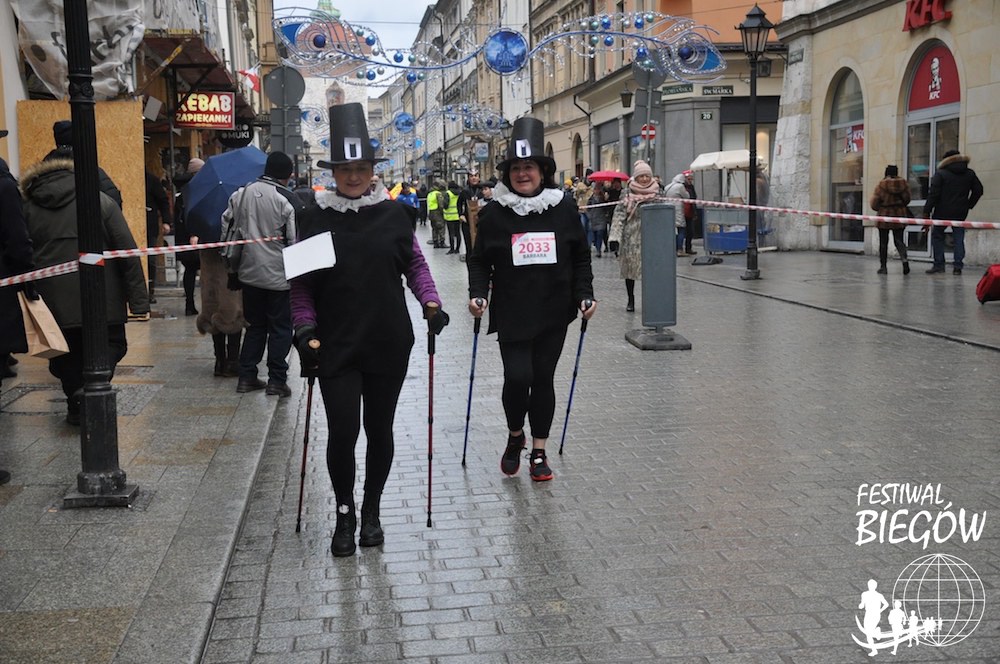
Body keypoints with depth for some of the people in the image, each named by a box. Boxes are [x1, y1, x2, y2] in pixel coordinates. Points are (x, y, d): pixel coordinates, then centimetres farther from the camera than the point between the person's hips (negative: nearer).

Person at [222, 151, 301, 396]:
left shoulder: (240, 194, 3)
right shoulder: (290, 201, -14)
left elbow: (226, 228, 9)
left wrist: (232, 268, 17)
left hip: (249, 273, 5)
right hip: (279, 275, -5)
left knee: (255, 324, 17)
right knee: (280, 327, 5)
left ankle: (246, 376, 18)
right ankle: (277, 380, 6)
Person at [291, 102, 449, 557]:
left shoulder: (393, 213, 2)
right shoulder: (316, 218, 0)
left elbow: (414, 263, 11)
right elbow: (301, 283, 3)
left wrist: (431, 302, -4)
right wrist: (305, 328, -7)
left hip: (388, 344, 1)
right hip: (336, 345, -1)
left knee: (379, 429, 10)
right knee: (343, 430, -6)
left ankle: (371, 511, 28)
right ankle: (344, 514, 17)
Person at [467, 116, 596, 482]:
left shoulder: (564, 209, 2)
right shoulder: (494, 214, -2)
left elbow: (581, 257, 8)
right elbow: (479, 260, 4)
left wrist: (585, 295, -1)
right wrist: (478, 294, -11)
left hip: (553, 314, 2)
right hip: (511, 314, -1)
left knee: (543, 379, 8)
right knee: (517, 377, -10)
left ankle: (539, 452, 22)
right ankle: (515, 435, 21)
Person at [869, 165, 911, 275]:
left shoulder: (881, 184, -12)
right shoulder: (903, 183, -2)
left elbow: (874, 203, -9)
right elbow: (907, 199, 5)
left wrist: (879, 208, 14)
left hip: (885, 216, -3)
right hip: (900, 216, 3)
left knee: (883, 242, 6)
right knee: (898, 240, 10)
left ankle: (883, 266, 8)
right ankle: (904, 259, -15)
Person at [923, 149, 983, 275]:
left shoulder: (940, 174, -7)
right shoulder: (970, 174, 7)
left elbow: (933, 194, -11)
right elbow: (978, 190, 11)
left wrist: (927, 211, -9)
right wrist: (969, 205, 17)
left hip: (942, 212, -3)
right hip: (961, 212, 3)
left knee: (937, 236, 10)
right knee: (959, 238, 7)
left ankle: (939, 264, 4)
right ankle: (958, 266, 2)